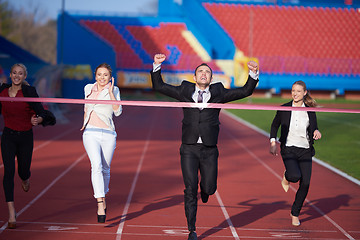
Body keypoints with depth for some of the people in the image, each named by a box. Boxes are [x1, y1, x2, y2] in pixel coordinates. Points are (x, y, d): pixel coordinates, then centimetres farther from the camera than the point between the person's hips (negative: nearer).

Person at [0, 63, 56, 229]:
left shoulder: (29, 92, -10)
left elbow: (41, 112, -15)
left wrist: (38, 119, -36)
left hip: (25, 136, -1)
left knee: (23, 172, 10)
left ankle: (26, 177, 53)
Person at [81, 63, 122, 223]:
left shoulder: (114, 90, 4)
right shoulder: (88, 88, 13)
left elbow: (118, 112, -9)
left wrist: (111, 92, -13)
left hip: (108, 134, 0)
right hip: (91, 133, 0)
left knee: (105, 169, 7)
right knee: (96, 165, -20)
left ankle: (102, 196, 32)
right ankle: (100, 204, -27)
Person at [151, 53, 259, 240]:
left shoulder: (218, 93, 7)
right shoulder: (185, 91, 8)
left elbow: (245, 91, 5)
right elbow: (159, 86, 10)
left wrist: (253, 74, -11)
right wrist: (157, 66, -2)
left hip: (209, 150, 1)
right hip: (189, 149, -1)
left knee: (210, 188, 3)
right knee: (190, 190, -6)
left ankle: (204, 187, 44)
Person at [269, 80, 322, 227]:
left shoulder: (310, 111, 4)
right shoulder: (284, 109, 1)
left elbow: (314, 129, 13)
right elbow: (275, 125, 14)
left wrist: (316, 132, -10)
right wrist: (272, 143, 5)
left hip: (305, 151, 2)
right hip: (289, 149, -2)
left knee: (305, 183, -4)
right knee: (295, 175, -27)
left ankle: (295, 213, 17)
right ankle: (286, 177, 13)